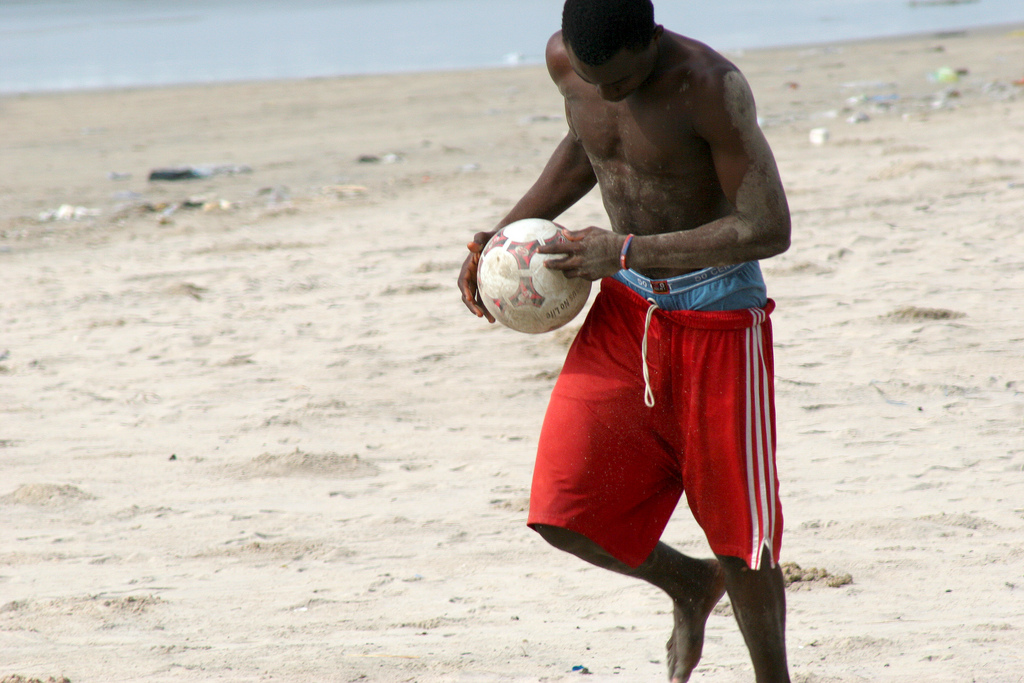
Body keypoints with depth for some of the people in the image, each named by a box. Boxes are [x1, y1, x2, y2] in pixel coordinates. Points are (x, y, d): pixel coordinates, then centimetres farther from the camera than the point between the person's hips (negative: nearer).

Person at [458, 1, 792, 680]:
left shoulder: (710, 86, -24)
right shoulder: (566, 59, -5)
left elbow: (769, 229, -25)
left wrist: (627, 252, -26)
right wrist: (506, 233, 7)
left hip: (718, 320, -5)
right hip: (625, 313, 5)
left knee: (739, 536, 1)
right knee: (564, 514, -4)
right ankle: (689, 586, 24)